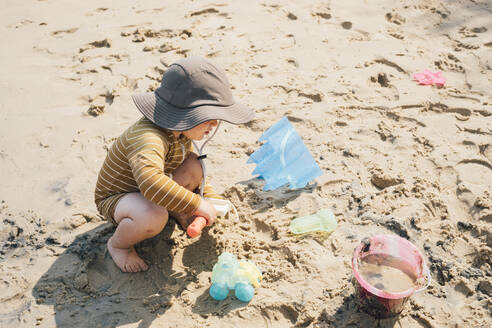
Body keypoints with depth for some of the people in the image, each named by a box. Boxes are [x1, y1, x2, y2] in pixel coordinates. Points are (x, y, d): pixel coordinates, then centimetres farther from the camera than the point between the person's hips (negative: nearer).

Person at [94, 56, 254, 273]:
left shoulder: (181, 132, -6)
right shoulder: (149, 138, -39)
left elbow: (193, 172, 12)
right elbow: (151, 182, -58)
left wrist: (211, 198, 2)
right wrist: (196, 203, -47)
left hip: (148, 192, 8)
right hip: (114, 197, -8)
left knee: (193, 163, -10)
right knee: (154, 217, -39)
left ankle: (178, 214, 14)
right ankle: (117, 245, -6)